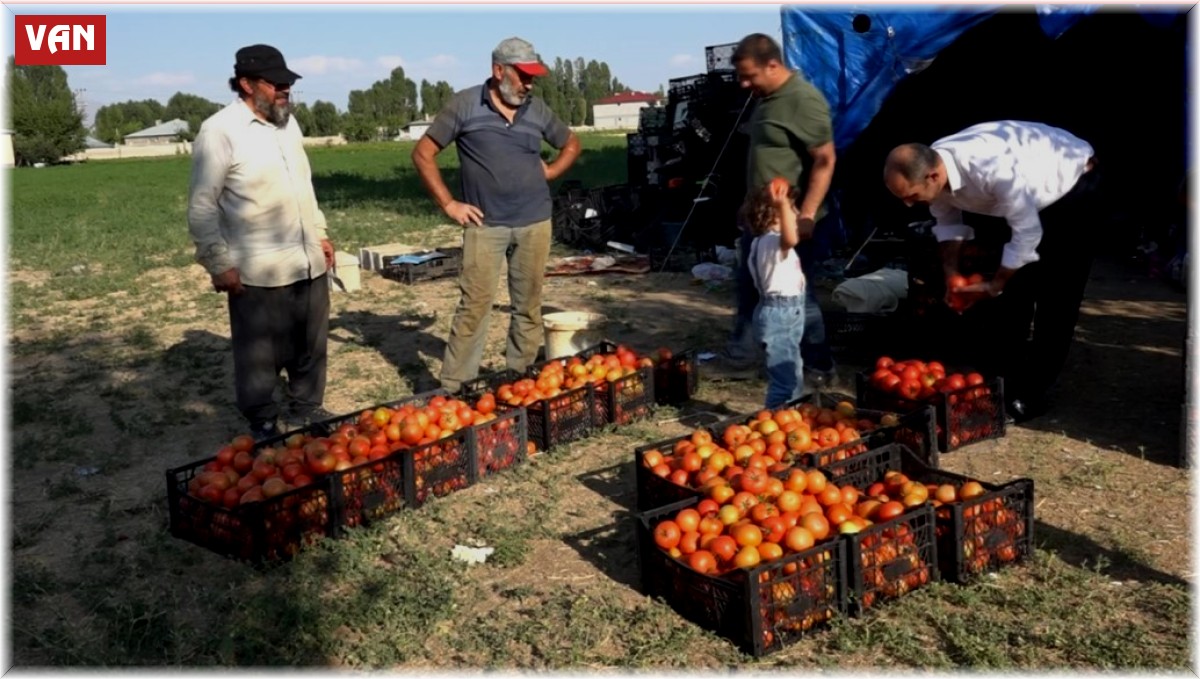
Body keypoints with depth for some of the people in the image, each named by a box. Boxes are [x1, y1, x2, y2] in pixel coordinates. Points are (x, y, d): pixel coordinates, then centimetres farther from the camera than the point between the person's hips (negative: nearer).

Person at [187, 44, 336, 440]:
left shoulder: (288, 122, 11)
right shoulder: (220, 131, -12)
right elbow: (201, 206, -12)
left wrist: (320, 233, 19)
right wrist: (219, 264, -15)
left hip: (307, 261, 7)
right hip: (257, 271, -7)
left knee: (311, 345, 17)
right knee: (259, 356, 6)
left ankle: (307, 410, 34)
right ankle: (264, 427, 21)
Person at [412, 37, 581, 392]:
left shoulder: (537, 109, 7)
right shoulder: (465, 104, -4)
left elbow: (571, 144, 25)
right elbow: (423, 154, 0)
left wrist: (549, 171, 7)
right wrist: (449, 204, -4)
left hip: (535, 222, 4)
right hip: (485, 224, -3)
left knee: (528, 304, 7)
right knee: (474, 304, -6)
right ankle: (454, 386, 2)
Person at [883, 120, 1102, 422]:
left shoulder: (992, 168, -43)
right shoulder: (930, 166, -20)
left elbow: (1027, 233, -32)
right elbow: (948, 222, -1)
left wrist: (993, 285, -23)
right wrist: (951, 272, -11)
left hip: (1073, 185, -7)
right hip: (1029, 194, 7)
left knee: (1055, 296, -7)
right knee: (1012, 289, 6)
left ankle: (1033, 393, 1)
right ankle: (999, 379, 16)